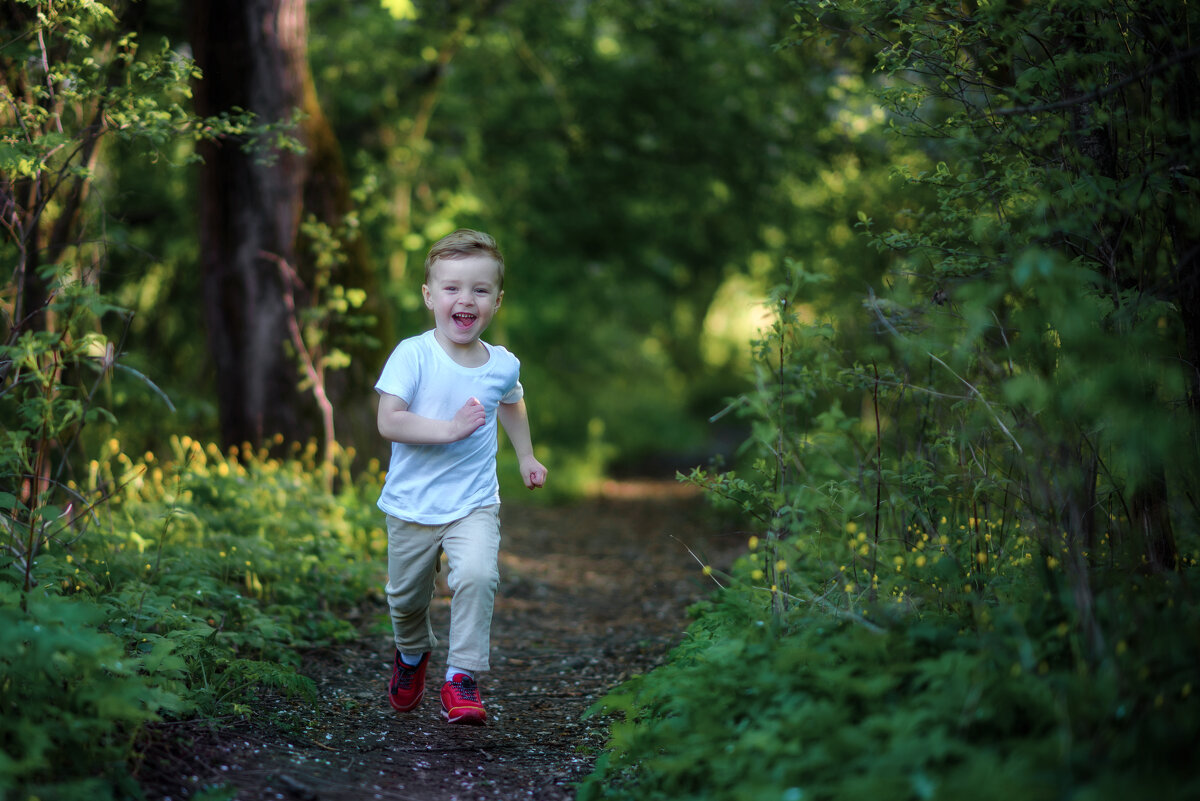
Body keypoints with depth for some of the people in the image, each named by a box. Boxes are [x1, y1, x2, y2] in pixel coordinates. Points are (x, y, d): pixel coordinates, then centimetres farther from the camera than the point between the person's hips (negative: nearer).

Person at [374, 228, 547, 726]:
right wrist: (449, 428, -30)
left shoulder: (503, 364, 0)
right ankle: (412, 654, 47)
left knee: (476, 576, -25)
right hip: (411, 504, -1)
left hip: (474, 503, 1)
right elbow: (388, 422, -22)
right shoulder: (412, 355, -13)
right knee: (406, 596, 14)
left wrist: (526, 457, 31)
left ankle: (462, 677, -13)